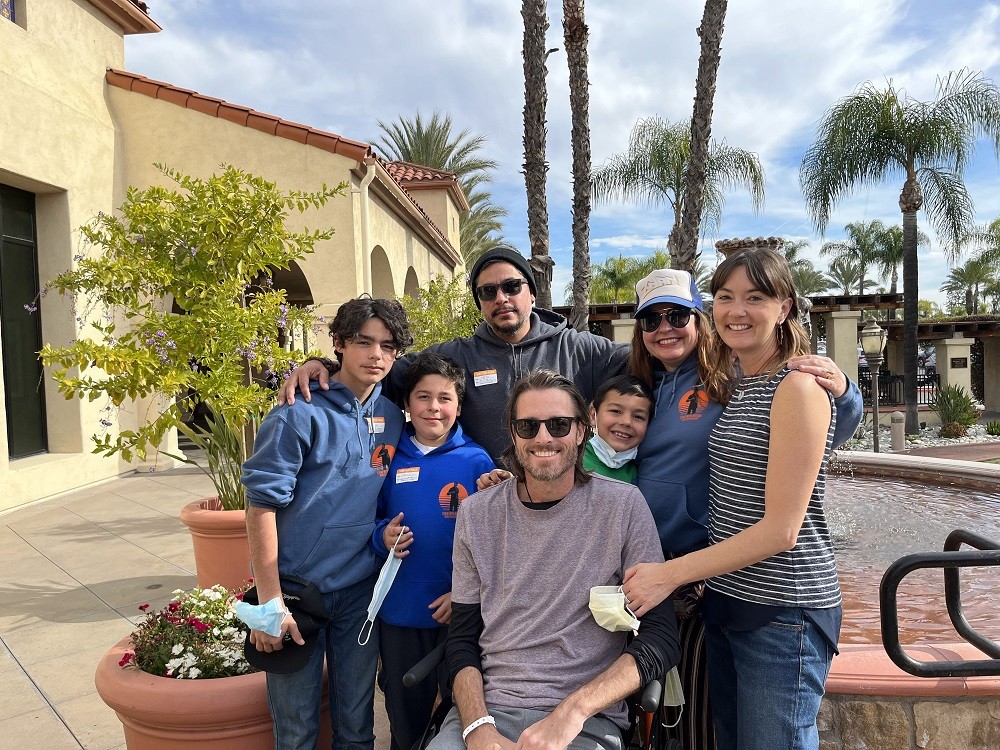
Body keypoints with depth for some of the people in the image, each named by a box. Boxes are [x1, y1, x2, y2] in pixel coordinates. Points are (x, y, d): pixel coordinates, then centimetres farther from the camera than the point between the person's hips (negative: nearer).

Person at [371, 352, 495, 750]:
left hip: (460, 610, -2)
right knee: (405, 711, 20)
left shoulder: (476, 460, -8)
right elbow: (371, 521, 7)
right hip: (398, 611, 3)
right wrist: (383, 536, -14)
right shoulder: (389, 459, -1)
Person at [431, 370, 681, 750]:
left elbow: (661, 638, -5)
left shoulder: (624, 505, -4)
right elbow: (463, 639, 6)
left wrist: (572, 711, -16)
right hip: (486, 707, 2)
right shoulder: (476, 513, 4)